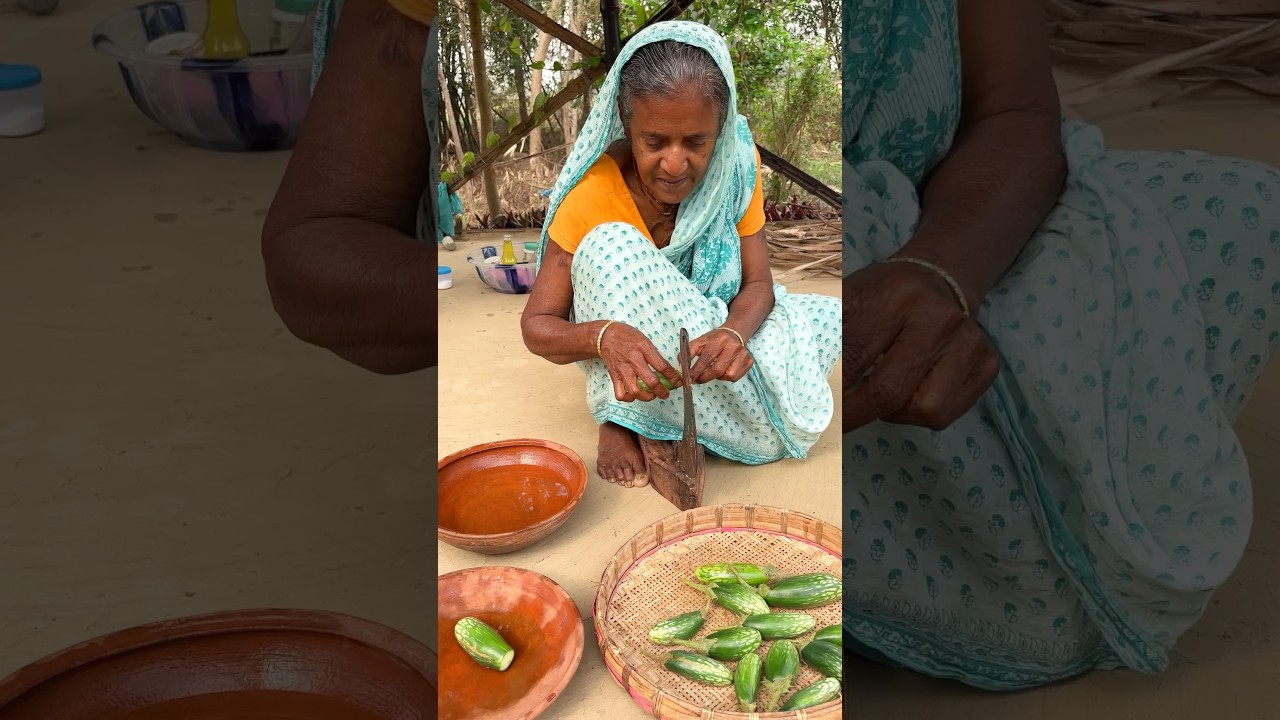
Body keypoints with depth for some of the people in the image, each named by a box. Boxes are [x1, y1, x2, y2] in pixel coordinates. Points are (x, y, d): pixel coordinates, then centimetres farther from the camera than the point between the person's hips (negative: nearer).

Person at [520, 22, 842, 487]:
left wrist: (733, 332, -40)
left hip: (710, 336, 4)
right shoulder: (591, 195, -25)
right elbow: (536, 326, -24)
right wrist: (605, 337, -47)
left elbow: (758, 283, -15)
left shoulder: (736, 165, -16)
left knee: (830, 318, -15)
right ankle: (620, 419, -19)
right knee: (610, 246, -31)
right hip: (630, 346, -3)